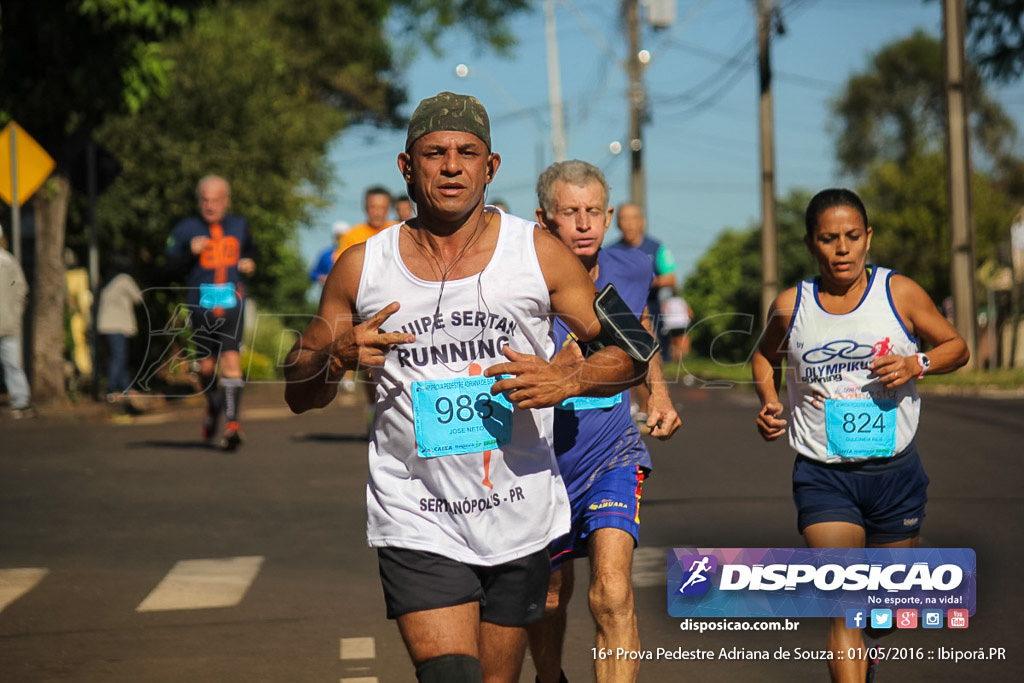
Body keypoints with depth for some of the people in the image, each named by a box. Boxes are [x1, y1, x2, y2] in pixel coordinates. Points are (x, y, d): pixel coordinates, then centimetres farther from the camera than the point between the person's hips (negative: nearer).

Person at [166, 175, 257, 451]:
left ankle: (232, 421, -16)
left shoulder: (240, 225, 11)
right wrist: (190, 250, -19)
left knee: (231, 359, -14)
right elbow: (171, 260, -1)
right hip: (201, 304, 0)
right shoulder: (187, 228, 3)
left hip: (232, 304, 0)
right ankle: (213, 405, 37)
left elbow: (250, 250, 29)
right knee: (206, 364, 7)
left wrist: (249, 263, 8)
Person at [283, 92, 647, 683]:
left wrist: (568, 378, -16)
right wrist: (336, 357, -12)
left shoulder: (538, 253, 0)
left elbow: (630, 355, 4)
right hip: (416, 519, -1)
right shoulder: (361, 269, 2)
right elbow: (300, 395, 10)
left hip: (519, 520, 1)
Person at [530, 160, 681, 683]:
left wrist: (658, 391, 15)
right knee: (549, 597, 18)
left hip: (612, 454, 1)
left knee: (612, 595, -21)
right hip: (543, 460, -1)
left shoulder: (632, 270, -5)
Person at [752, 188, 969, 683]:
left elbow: (956, 347, 7)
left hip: (895, 470, 2)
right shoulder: (791, 306, -2)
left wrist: (916, 364, -13)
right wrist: (768, 402, 0)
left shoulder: (900, 293, -4)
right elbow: (766, 355, 19)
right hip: (822, 475, -1)